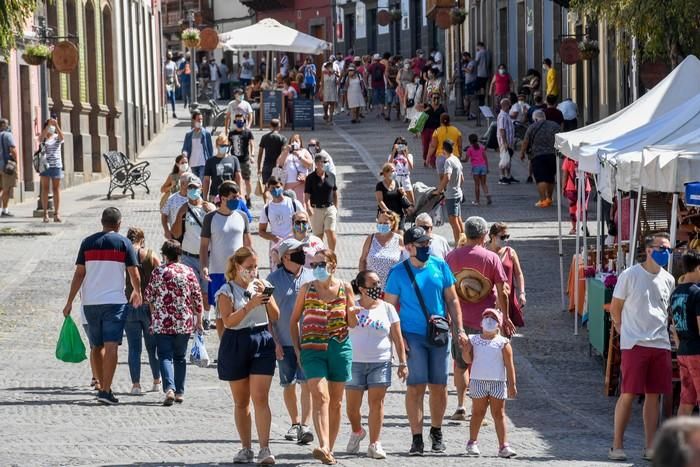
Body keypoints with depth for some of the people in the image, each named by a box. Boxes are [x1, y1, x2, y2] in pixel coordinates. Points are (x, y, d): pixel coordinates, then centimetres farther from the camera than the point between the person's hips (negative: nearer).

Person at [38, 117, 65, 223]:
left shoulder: (57, 138, 4)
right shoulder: (43, 138, 4)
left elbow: (61, 136, -18)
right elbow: (41, 136, -20)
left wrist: (56, 125, -30)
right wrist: (48, 125, -29)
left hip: (56, 165, 0)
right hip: (45, 165, 0)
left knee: (56, 189, 1)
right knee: (45, 189, 0)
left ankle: (57, 214, -1)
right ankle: (45, 213, -1)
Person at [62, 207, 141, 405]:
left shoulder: (88, 242, 6)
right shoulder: (123, 243, -2)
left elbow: (79, 274, 3)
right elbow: (134, 274, -1)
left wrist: (70, 302, 6)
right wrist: (137, 292, 19)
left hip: (90, 301, 4)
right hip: (114, 300, -3)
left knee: (98, 346, 17)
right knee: (111, 345, -8)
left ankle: (103, 387, 26)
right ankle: (106, 390, -18)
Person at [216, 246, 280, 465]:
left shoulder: (262, 285, 8)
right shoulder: (227, 291, -1)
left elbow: (275, 317, 7)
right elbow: (228, 320, -14)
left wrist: (267, 298, -9)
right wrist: (251, 304, -22)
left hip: (263, 342, 1)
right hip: (236, 345, -1)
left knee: (260, 398, -10)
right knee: (241, 402, 8)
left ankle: (265, 448, -14)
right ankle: (246, 448, 18)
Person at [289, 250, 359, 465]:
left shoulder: (345, 288, 4)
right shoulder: (307, 289, 3)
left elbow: (352, 324, 10)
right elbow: (294, 320, 11)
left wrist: (352, 313, -12)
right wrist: (297, 348, 3)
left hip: (339, 348, 2)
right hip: (312, 349, -2)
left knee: (335, 401, 7)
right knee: (320, 396, -18)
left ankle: (329, 449, 18)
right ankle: (323, 447, -30)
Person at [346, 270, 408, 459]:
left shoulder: (387, 309, 5)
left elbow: (397, 338, 7)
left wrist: (403, 362, 2)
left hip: (380, 363, 0)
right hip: (354, 363, 0)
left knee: (376, 403, -5)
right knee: (352, 405, 4)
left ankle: (374, 444, 0)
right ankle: (357, 432, 32)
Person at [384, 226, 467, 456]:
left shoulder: (440, 266, 5)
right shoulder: (399, 272, -3)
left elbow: (452, 300, 11)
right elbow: (389, 306, -1)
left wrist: (459, 329, 5)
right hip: (413, 336, -3)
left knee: (439, 387, 6)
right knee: (416, 387, -8)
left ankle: (436, 432, 24)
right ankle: (417, 438, -2)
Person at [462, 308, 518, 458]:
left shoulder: (503, 343, -1)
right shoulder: (474, 340, 5)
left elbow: (509, 365, -2)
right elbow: (468, 359, 3)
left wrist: (512, 384, -6)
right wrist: (465, 350, -18)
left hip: (498, 383, -1)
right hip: (478, 382, 1)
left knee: (499, 414, 1)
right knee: (478, 412, 9)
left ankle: (503, 446, 0)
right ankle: (472, 443, 20)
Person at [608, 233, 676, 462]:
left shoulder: (668, 280, 11)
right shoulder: (630, 275, -5)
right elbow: (615, 308, 1)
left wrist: (662, 330, 13)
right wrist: (625, 332, 0)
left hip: (660, 345, 5)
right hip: (634, 344, -5)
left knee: (654, 395, 5)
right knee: (628, 394, -6)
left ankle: (650, 447, 10)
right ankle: (617, 445, 1)